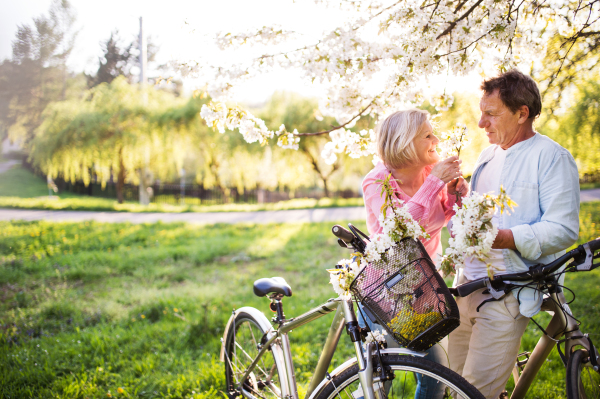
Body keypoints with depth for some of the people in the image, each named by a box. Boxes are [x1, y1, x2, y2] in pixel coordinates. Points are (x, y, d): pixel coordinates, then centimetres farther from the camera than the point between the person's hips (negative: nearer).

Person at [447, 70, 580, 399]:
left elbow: (563, 229, -17)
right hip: (468, 284, 8)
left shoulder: (552, 157, -9)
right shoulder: (489, 154, 17)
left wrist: (505, 239, -28)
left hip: (508, 295, -8)